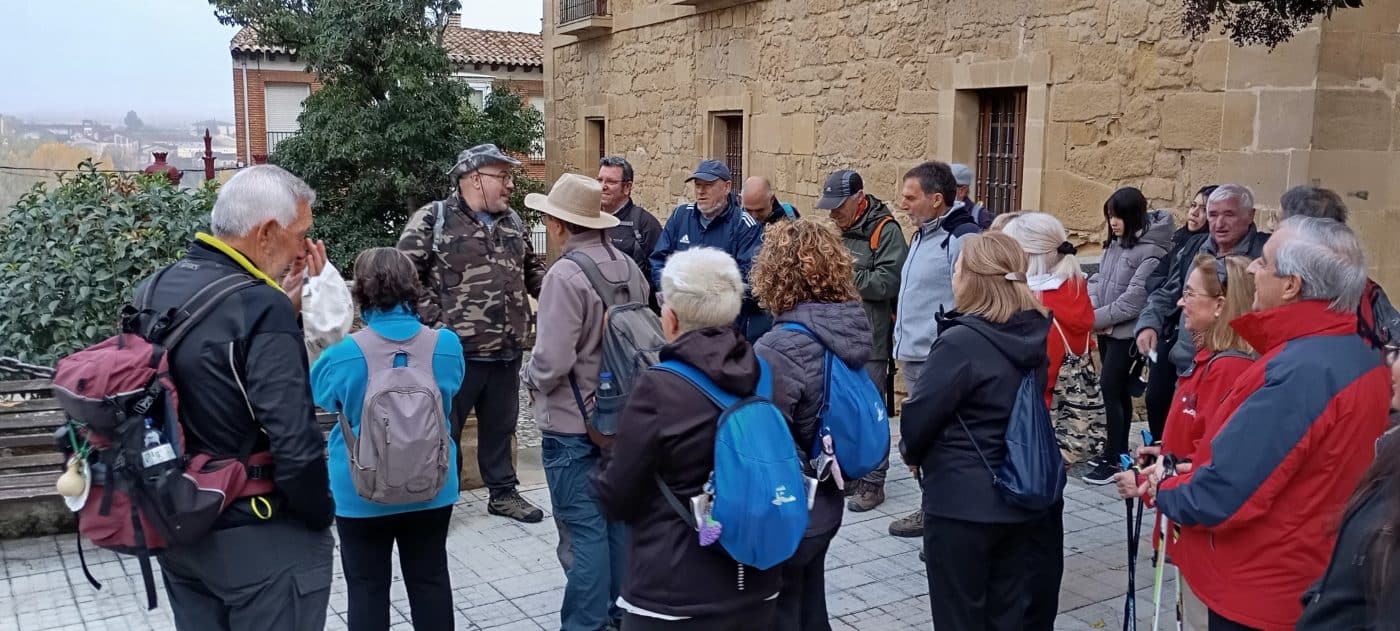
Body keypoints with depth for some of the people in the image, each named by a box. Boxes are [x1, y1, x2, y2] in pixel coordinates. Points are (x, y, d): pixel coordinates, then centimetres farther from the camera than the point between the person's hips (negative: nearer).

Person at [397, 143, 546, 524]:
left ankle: (503, 493, 31)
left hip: (506, 352, 6)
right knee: (444, 430, 6)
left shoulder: (513, 223, 13)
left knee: (501, 426, 17)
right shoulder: (433, 219, -8)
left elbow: (532, 269, 22)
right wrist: (435, 321, -14)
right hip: (455, 352, -6)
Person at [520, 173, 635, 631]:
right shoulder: (628, 267, 2)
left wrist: (530, 377, -4)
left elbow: (552, 360, -24)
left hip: (572, 423, -8)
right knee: (617, 518, 18)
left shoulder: (565, 276, -21)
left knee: (583, 529, 1)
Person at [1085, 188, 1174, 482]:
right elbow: (1099, 278, 12)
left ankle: (1114, 459, 0)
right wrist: (1090, 308, -7)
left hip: (1127, 332, -8)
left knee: (1111, 389, -8)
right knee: (1118, 391, 15)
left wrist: (1097, 318, -17)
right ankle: (1118, 450, 25)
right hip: (1107, 329, 8)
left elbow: (1136, 297, -22)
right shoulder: (1114, 243, 10)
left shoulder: (1150, 250, -16)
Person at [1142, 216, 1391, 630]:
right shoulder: (1364, 360, 2)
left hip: (1260, 590, -8)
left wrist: (1158, 488, -8)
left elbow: (1218, 496, -27)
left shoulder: (1298, 373, -28)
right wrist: (1197, 463, 5)